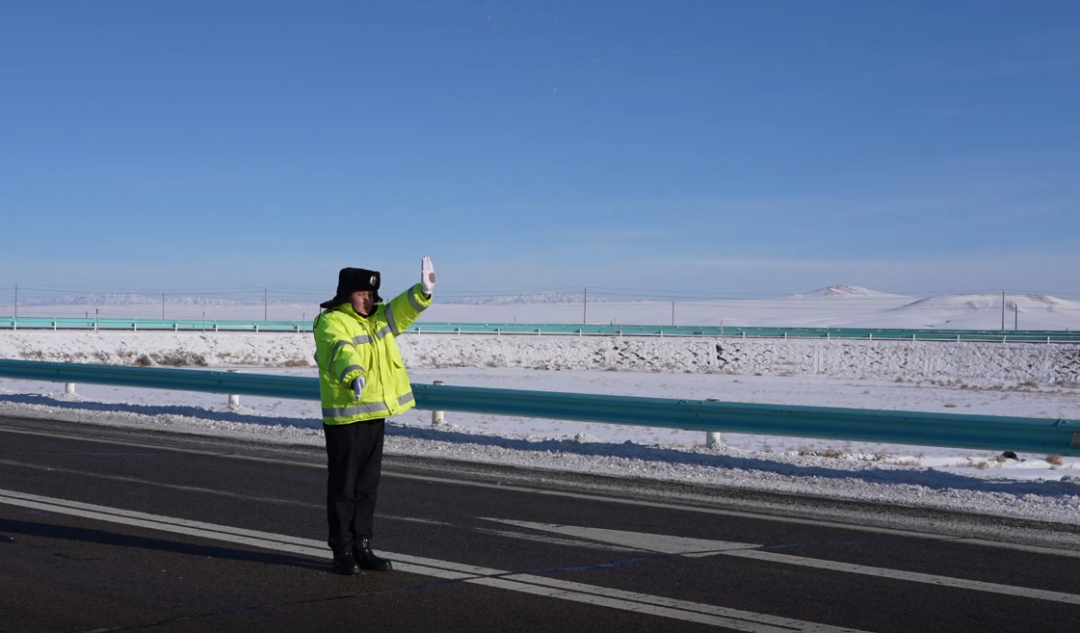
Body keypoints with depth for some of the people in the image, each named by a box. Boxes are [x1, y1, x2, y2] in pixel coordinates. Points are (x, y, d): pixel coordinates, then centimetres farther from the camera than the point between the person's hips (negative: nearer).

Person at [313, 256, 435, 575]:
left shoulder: (377, 317, 12)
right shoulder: (331, 322, -12)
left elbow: (403, 309, -3)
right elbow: (340, 351, -32)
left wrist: (422, 291, -25)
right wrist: (353, 375, -52)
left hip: (375, 414, 8)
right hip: (345, 417, -7)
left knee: (367, 485, 13)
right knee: (343, 486, 0)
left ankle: (362, 548, 22)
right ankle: (342, 552, 7)